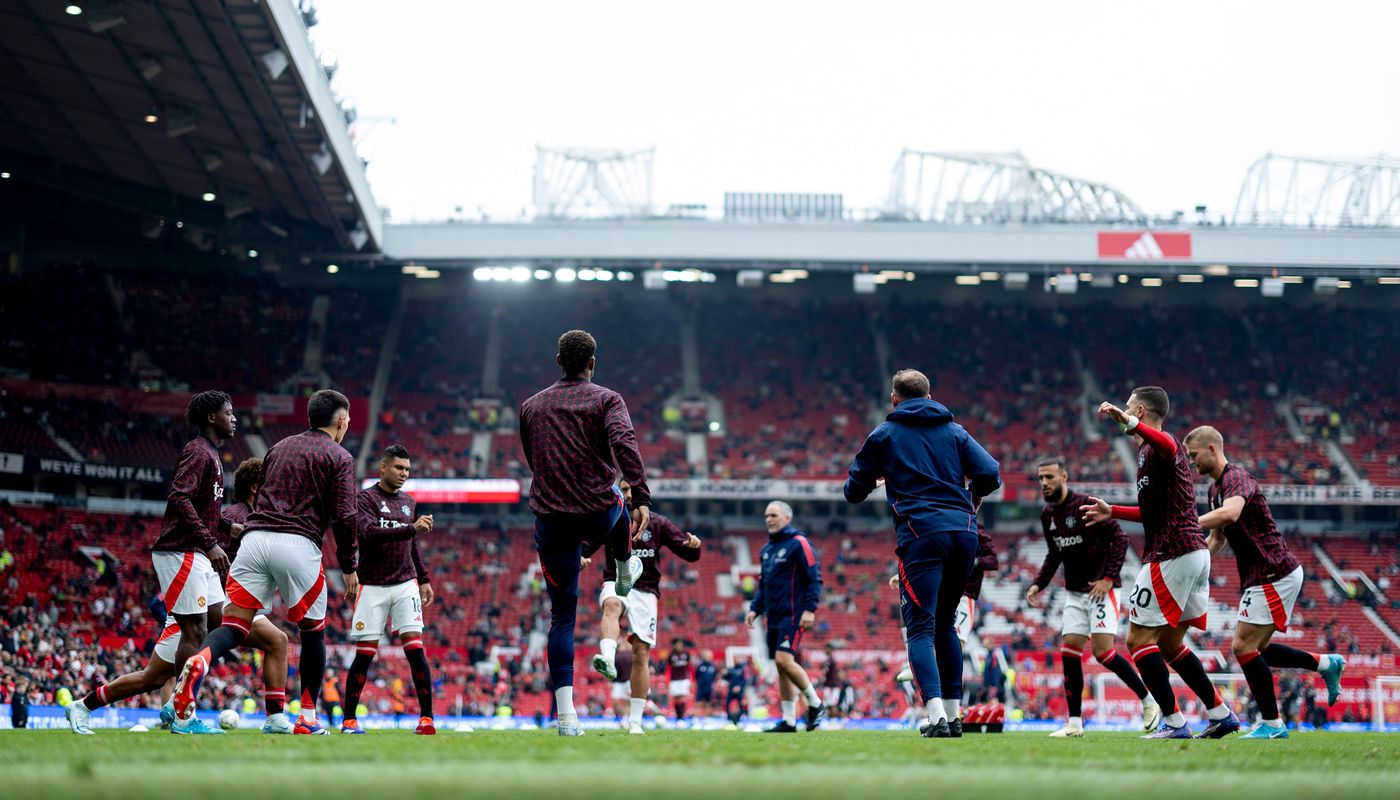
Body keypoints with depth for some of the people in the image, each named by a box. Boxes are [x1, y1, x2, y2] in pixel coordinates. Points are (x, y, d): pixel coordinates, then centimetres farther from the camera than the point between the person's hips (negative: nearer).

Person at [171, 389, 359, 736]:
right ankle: (308, 718, 15)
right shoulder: (339, 457, 6)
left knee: (234, 627, -2)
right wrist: (350, 567, 5)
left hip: (254, 538, 4)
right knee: (313, 631, 15)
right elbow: (344, 516, -3)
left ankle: (199, 662, -35)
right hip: (298, 546, -4)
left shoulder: (278, 447, 25)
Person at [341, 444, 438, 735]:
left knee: (415, 649, -9)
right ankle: (348, 720, 7)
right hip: (372, 587, -4)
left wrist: (424, 579, 21)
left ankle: (426, 719, -10)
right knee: (365, 654, -3)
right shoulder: (366, 498, -3)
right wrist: (412, 528, -31)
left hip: (405, 585, 4)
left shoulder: (409, 502, 14)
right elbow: (369, 532, -22)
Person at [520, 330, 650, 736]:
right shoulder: (606, 400, 0)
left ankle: (566, 714, -4)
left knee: (562, 618, 4)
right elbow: (624, 443, -19)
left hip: (550, 519, 2)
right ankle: (625, 573, 61)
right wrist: (641, 497, -24)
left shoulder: (531, 406, 13)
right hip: (598, 513, -2)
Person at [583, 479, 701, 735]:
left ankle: (635, 721, 2)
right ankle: (608, 660, -63)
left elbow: (689, 555, 5)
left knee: (641, 654, -5)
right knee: (612, 605, -38)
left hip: (646, 591, 1)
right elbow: (584, 547, 5)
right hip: (615, 584, -1)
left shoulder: (657, 524, 8)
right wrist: (579, 559, -20)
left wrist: (693, 545, -19)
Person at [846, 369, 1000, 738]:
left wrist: (877, 477, 34)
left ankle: (937, 715, -23)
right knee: (945, 623, 18)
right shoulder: (954, 431, 17)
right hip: (964, 534, 4)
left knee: (921, 628, -6)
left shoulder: (884, 434, 11)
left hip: (921, 534, -4)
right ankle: (953, 714, 17)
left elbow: (854, 492, 13)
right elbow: (990, 475, 5)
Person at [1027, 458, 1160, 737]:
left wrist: (1108, 577, -21)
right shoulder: (1047, 515, 9)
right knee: (1069, 652, -2)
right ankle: (1075, 722, 2)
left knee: (1103, 651, -15)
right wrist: (1039, 584, 9)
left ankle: (1149, 701, 3)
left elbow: (1119, 538, -15)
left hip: (1101, 588, -7)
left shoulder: (1086, 505, -15)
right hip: (1074, 592, 7)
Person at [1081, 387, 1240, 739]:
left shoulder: (1154, 447, -10)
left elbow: (1170, 448, -39)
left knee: (1139, 639, -6)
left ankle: (1174, 723, -10)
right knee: (1170, 644, 16)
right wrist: (1112, 512, 32)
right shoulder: (1150, 449, 22)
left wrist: (1127, 421, -47)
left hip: (1171, 555, -10)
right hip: (1195, 553, 10)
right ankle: (1220, 714, 16)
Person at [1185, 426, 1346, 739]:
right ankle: (1326, 664, 24)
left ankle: (1272, 724, -3)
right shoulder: (1215, 489, 16)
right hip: (1261, 576, 10)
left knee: (1243, 647, -9)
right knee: (1256, 648, 15)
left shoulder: (1237, 477, -16)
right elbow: (1218, 539, 26)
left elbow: (1230, 513, -38)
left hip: (1274, 574, -10)